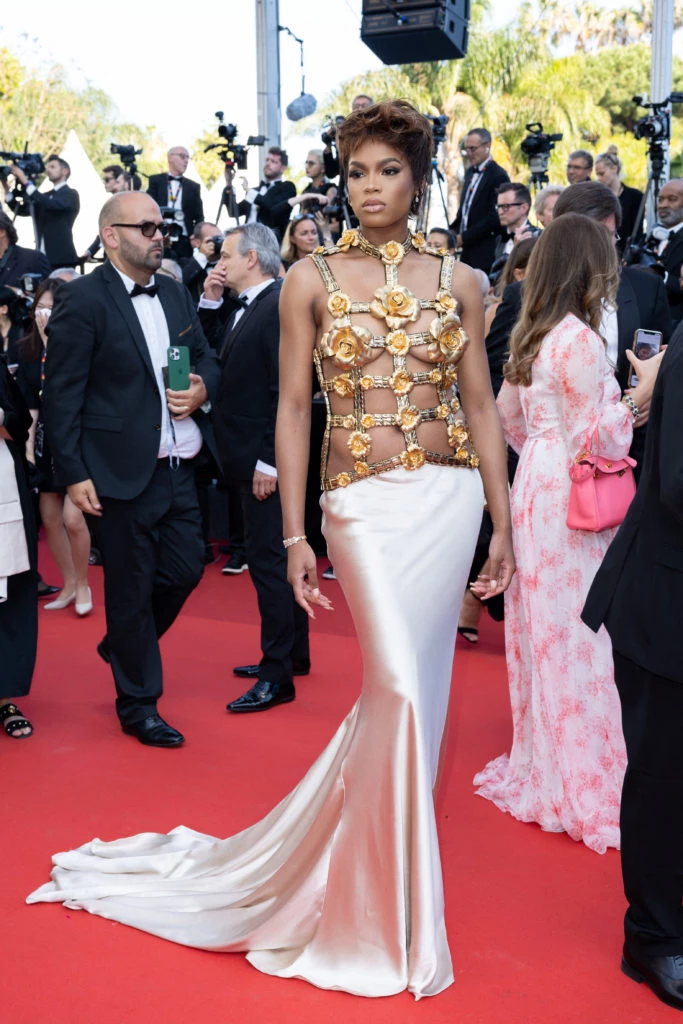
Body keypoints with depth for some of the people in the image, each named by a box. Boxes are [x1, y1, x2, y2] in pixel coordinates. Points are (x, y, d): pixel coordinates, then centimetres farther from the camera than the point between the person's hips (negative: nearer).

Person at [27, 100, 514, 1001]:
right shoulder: (311, 280, 2)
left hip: (451, 496, 3)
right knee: (398, 685, -9)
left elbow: (481, 405, 8)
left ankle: (383, 851, 28)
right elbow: (293, 407, 0)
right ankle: (387, 903, 11)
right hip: (364, 503, -3)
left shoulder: (456, 279, 8)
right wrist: (294, 537, -4)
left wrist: (503, 525, 5)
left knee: (418, 686, 7)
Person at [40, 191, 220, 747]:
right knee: (131, 587, 5)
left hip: (179, 466, 6)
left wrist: (203, 387, -4)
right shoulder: (82, 299, -9)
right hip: (124, 471, -6)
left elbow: (208, 357, 19)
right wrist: (73, 473, -14)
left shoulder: (176, 294, 11)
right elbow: (61, 394, -11)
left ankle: (124, 646, 40)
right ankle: (138, 702, 22)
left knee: (185, 569, 11)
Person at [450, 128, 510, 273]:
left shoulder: (498, 175, -11)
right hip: (467, 250, 8)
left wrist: (465, 237, -15)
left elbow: (494, 217, -16)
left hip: (485, 253, -8)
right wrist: (454, 230, 7)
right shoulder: (470, 172, 16)